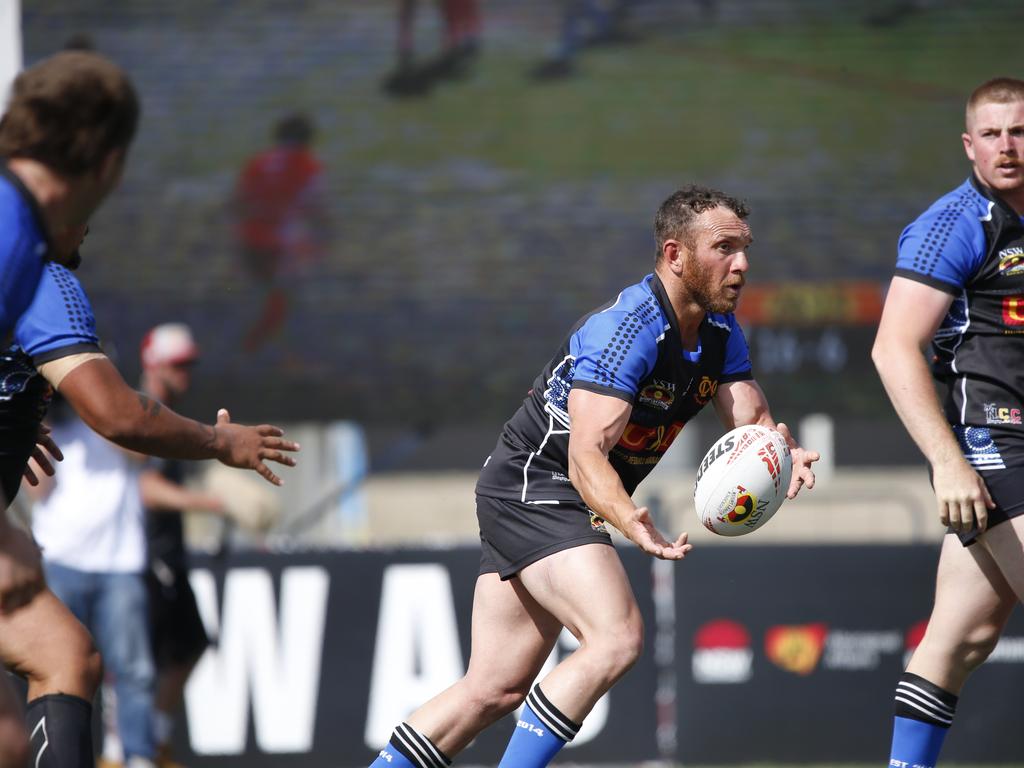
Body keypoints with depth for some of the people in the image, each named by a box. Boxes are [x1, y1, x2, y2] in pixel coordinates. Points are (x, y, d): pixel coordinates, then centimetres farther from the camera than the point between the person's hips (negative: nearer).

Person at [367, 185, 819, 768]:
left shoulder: (721, 332, 4)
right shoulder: (627, 328, -24)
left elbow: (753, 421, -6)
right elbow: (586, 455, -31)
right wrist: (631, 523, -50)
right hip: (531, 485, -9)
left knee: (496, 690, 8)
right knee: (618, 638, -25)